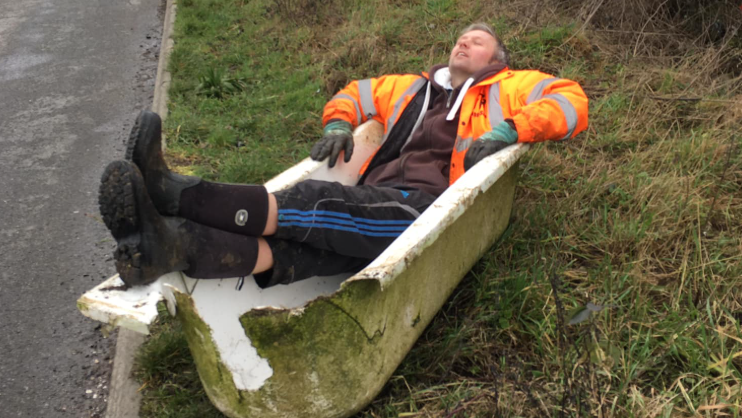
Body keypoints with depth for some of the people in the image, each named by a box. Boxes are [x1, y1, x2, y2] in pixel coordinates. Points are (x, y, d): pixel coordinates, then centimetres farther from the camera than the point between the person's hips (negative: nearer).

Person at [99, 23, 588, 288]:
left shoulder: (509, 88, 25)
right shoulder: (414, 86, 35)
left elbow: (572, 101, 11)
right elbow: (355, 94, 41)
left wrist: (509, 129, -5)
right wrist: (339, 125, 18)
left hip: (429, 206, -4)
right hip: (372, 201, 4)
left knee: (316, 205, -32)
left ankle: (180, 195, -48)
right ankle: (172, 245, -54)